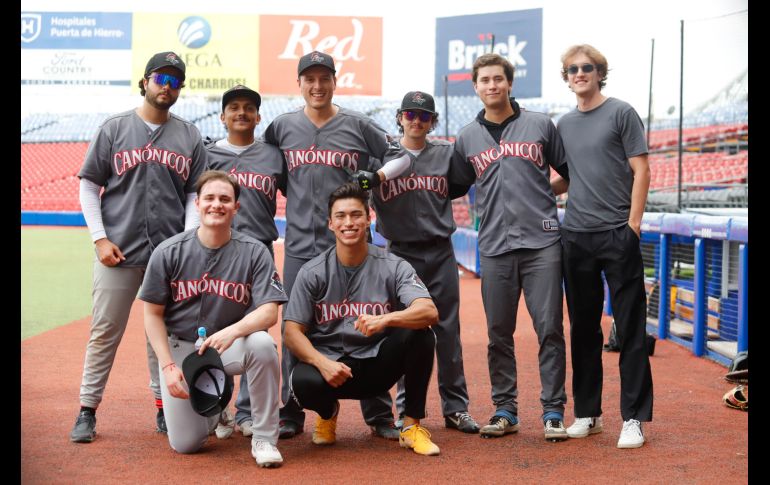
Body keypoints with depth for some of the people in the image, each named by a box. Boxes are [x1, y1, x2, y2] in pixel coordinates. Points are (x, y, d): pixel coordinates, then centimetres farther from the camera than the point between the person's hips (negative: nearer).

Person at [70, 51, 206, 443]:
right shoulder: (114, 128, 5)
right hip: (118, 251, -2)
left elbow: (195, 193, 11)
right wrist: (100, 239, -5)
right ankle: (87, 411, 9)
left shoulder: (190, 136, 11)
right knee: (105, 332, 1)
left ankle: (165, 409, 17)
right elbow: (88, 185, 5)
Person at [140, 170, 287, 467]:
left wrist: (232, 332, -36)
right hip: (181, 346, 1)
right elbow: (153, 314, -1)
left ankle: (264, 439, -17)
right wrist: (167, 366, -11)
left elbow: (269, 312, -16)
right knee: (185, 444, -8)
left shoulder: (254, 252, -8)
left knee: (262, 344, -36)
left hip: (230, 346, 0)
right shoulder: (168, 252, -7)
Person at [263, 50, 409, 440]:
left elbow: (399, 156, 10)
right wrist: (292, 193, 11)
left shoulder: (358, 125, 3)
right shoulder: (282, 127, 7)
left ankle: (379, 415, 10)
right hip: (299, 245, 2)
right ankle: (290, 414, 17)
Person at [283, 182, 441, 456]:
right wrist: (322, 362, -26)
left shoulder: (393, 267, -5)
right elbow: (292, 331, -6)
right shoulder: (312, 272, -2)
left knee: (419, 334, -27)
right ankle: (328, 412, 7)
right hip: (330, 362, 0)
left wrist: (385, 320, -40)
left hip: (379, 364, 0)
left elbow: (430, 312, -21)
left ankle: (412, 426, -11)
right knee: (302, 381, -34)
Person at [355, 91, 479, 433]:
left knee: (448, 330, 4)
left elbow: (459, 188, 11)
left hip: (441, 252, 2)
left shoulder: (446, 153, 8)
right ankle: (407, 410, 12)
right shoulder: (381, 155, 3)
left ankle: (455, 408, 12)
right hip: (402, 253, -1)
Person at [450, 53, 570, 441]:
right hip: (494, 248, 2)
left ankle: (553, 411, 5)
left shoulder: (540, 125, 7)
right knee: (499, 334, 6)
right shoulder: (466, 137, 11)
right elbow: (457, 186, 21)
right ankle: (505, 410, 16)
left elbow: (569, 173, 13)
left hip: (541, 244, -2)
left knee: (549, 329, -3)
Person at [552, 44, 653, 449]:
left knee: (630, 328, -2)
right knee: (583, 328, 9)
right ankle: (587, 413, 18)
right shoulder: (565, 124, 14)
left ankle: (634, 418, 3)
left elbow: (640, 171, -4)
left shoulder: (621, 113, 0)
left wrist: (633, 225, -11)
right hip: (576, 236, 5)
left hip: (618, 235, -5)